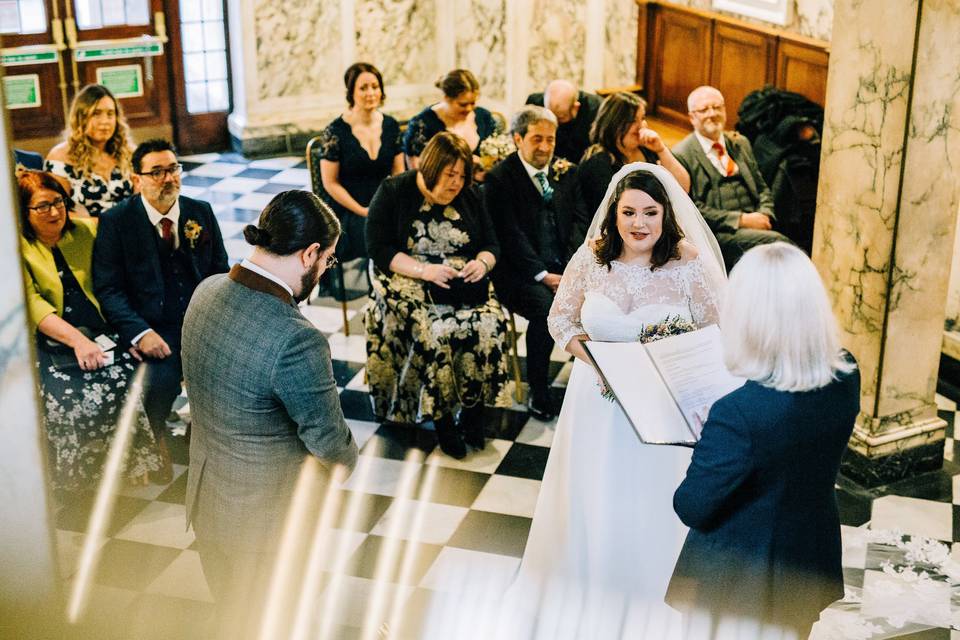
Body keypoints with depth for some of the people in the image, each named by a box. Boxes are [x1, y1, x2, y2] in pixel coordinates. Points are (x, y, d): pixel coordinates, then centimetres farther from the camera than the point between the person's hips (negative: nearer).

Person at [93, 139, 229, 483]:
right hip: (152, 328, -3)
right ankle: (157, 453, 0)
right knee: (159, 383, -31)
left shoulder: (201, 212, 9)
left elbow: (220, 273, 12)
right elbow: (108, 288, -4)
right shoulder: (116, 221, -1)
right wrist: (140, 333, -19)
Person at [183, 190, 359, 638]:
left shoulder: (206, 292, -10)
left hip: (207, 497, 7)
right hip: (266, 516, -7)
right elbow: (330, 442, -20)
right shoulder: (296, 340, -33)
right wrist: (345, 461, 2)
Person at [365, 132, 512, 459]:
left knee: (489, 323, -26)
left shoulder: (469, 196, 10)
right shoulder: (393, 192, -2)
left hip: (464, 282, 3)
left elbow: (491, 245, 13)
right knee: (434, 330, -32)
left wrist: (482, 262, -11)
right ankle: (441, 415, -16)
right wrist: (424, 270, -21)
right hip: (407, 280, -3)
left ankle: (473, 408, -12)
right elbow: (378, 249, -8)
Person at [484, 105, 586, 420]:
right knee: (547, 309, -32)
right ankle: (538, 392, -14)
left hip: (565, 266, 5)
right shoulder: (499, 178, -4)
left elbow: (578, 222, 8)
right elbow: (510, 237, -11)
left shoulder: (566, 172, 12)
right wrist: (543, 276, -18)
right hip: (521, 272, -4)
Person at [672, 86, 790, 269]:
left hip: (755, 227, 6)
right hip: (717, 234, -5)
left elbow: (762, 188, 25)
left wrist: (764, 216, 3)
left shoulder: (740, 143, 21)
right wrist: (741, 220, -13)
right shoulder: (682, 155, 0)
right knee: (776, 241, -30)